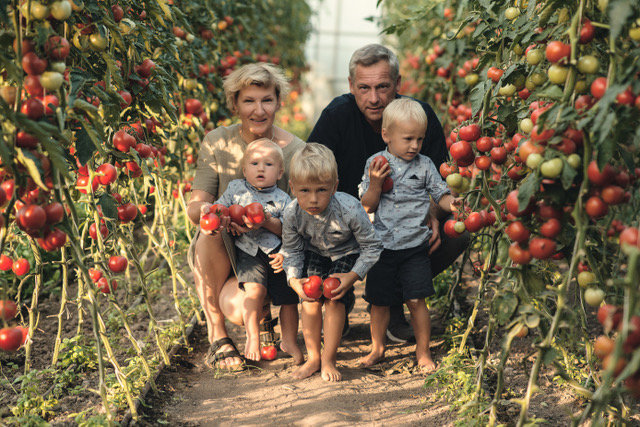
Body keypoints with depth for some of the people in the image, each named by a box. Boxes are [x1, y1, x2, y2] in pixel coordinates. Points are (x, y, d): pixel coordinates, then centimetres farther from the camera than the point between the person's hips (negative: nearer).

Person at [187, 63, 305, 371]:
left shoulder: (295, 151, -9)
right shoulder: (217, 143, -4)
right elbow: (194, 207, -7)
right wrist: (205, 210, -33)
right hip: (217, 254, 3)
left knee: (238, 308, -32)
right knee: (210, 229, -33)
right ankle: (216, 335, -14)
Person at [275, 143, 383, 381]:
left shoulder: (349, 210, -38)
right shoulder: (292, 214, -29)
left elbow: (372, 246, -23)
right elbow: (291, 251, -10)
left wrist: (353, 276, -33)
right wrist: (294, 279, -28)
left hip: (346, 254, -2)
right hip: (314, 254, 3)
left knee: (334, 300, -14)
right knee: (310, 300, -8)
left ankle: (328, 360, 0)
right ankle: (313, 358, 9)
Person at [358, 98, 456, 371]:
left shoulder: (425, 166, 1)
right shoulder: (375, 164, 0)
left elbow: (441, 195, 4)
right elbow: (368, 207, 0)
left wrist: (454, 204, -17)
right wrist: (375, 184, -17)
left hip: (414, 247, -1)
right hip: (382, 245, 1)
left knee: (416, 299, -6)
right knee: (378, 301, 9)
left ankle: (423, 351, 12)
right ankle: (377, 348, 30)